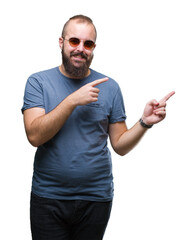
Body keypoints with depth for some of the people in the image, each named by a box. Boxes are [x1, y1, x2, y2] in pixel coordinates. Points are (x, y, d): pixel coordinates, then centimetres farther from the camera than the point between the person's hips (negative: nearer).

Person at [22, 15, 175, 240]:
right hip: (48, 197, -1)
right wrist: (72, 101, -21)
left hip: (96, 198, 2)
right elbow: (35, 135, -15)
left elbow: (120, 145, 3)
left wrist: (145, 122, -14)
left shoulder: (109, 87, 2)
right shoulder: (38, 82, -2)